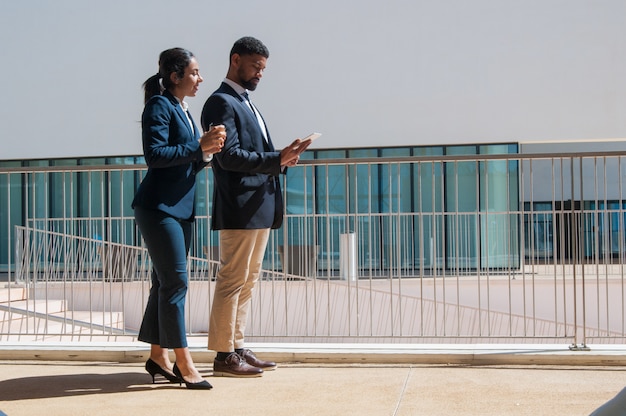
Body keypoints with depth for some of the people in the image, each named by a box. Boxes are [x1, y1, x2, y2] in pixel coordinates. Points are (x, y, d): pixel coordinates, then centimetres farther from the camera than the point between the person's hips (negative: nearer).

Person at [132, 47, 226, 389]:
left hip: (180, 207, 9)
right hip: (159, 207, -9)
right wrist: (199, 147, -19)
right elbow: (155, 155, -20)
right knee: (175, 281, -9)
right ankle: (183, 363, -5)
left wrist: (207, 150, 1)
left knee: (166, 282, 11)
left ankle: (158, 357, 17)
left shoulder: (182, 111, 19)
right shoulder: (159, 105, -9)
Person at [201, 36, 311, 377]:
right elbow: (229, 156, -19)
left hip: (260, 208, 10)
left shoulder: (245, 104, 22)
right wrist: (278, 159, -22)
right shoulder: (221, 102, -8)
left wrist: (282, 158, 3)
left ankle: (237, 348, 18)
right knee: (232, 280, -6)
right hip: (239, 208, -10)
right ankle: (223, 355, 0)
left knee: (246, 282, 12)